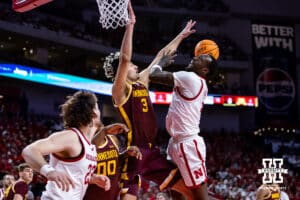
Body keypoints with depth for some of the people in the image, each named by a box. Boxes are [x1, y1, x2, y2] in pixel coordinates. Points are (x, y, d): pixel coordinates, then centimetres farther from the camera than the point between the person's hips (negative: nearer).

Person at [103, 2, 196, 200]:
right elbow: (125, 58, -25)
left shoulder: (142, 81, 13)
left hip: (152, 151, 9)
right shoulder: (120, 89, -9)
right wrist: (130, 24, -26)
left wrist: (181, 36, 27)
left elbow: (161, 57, 22)